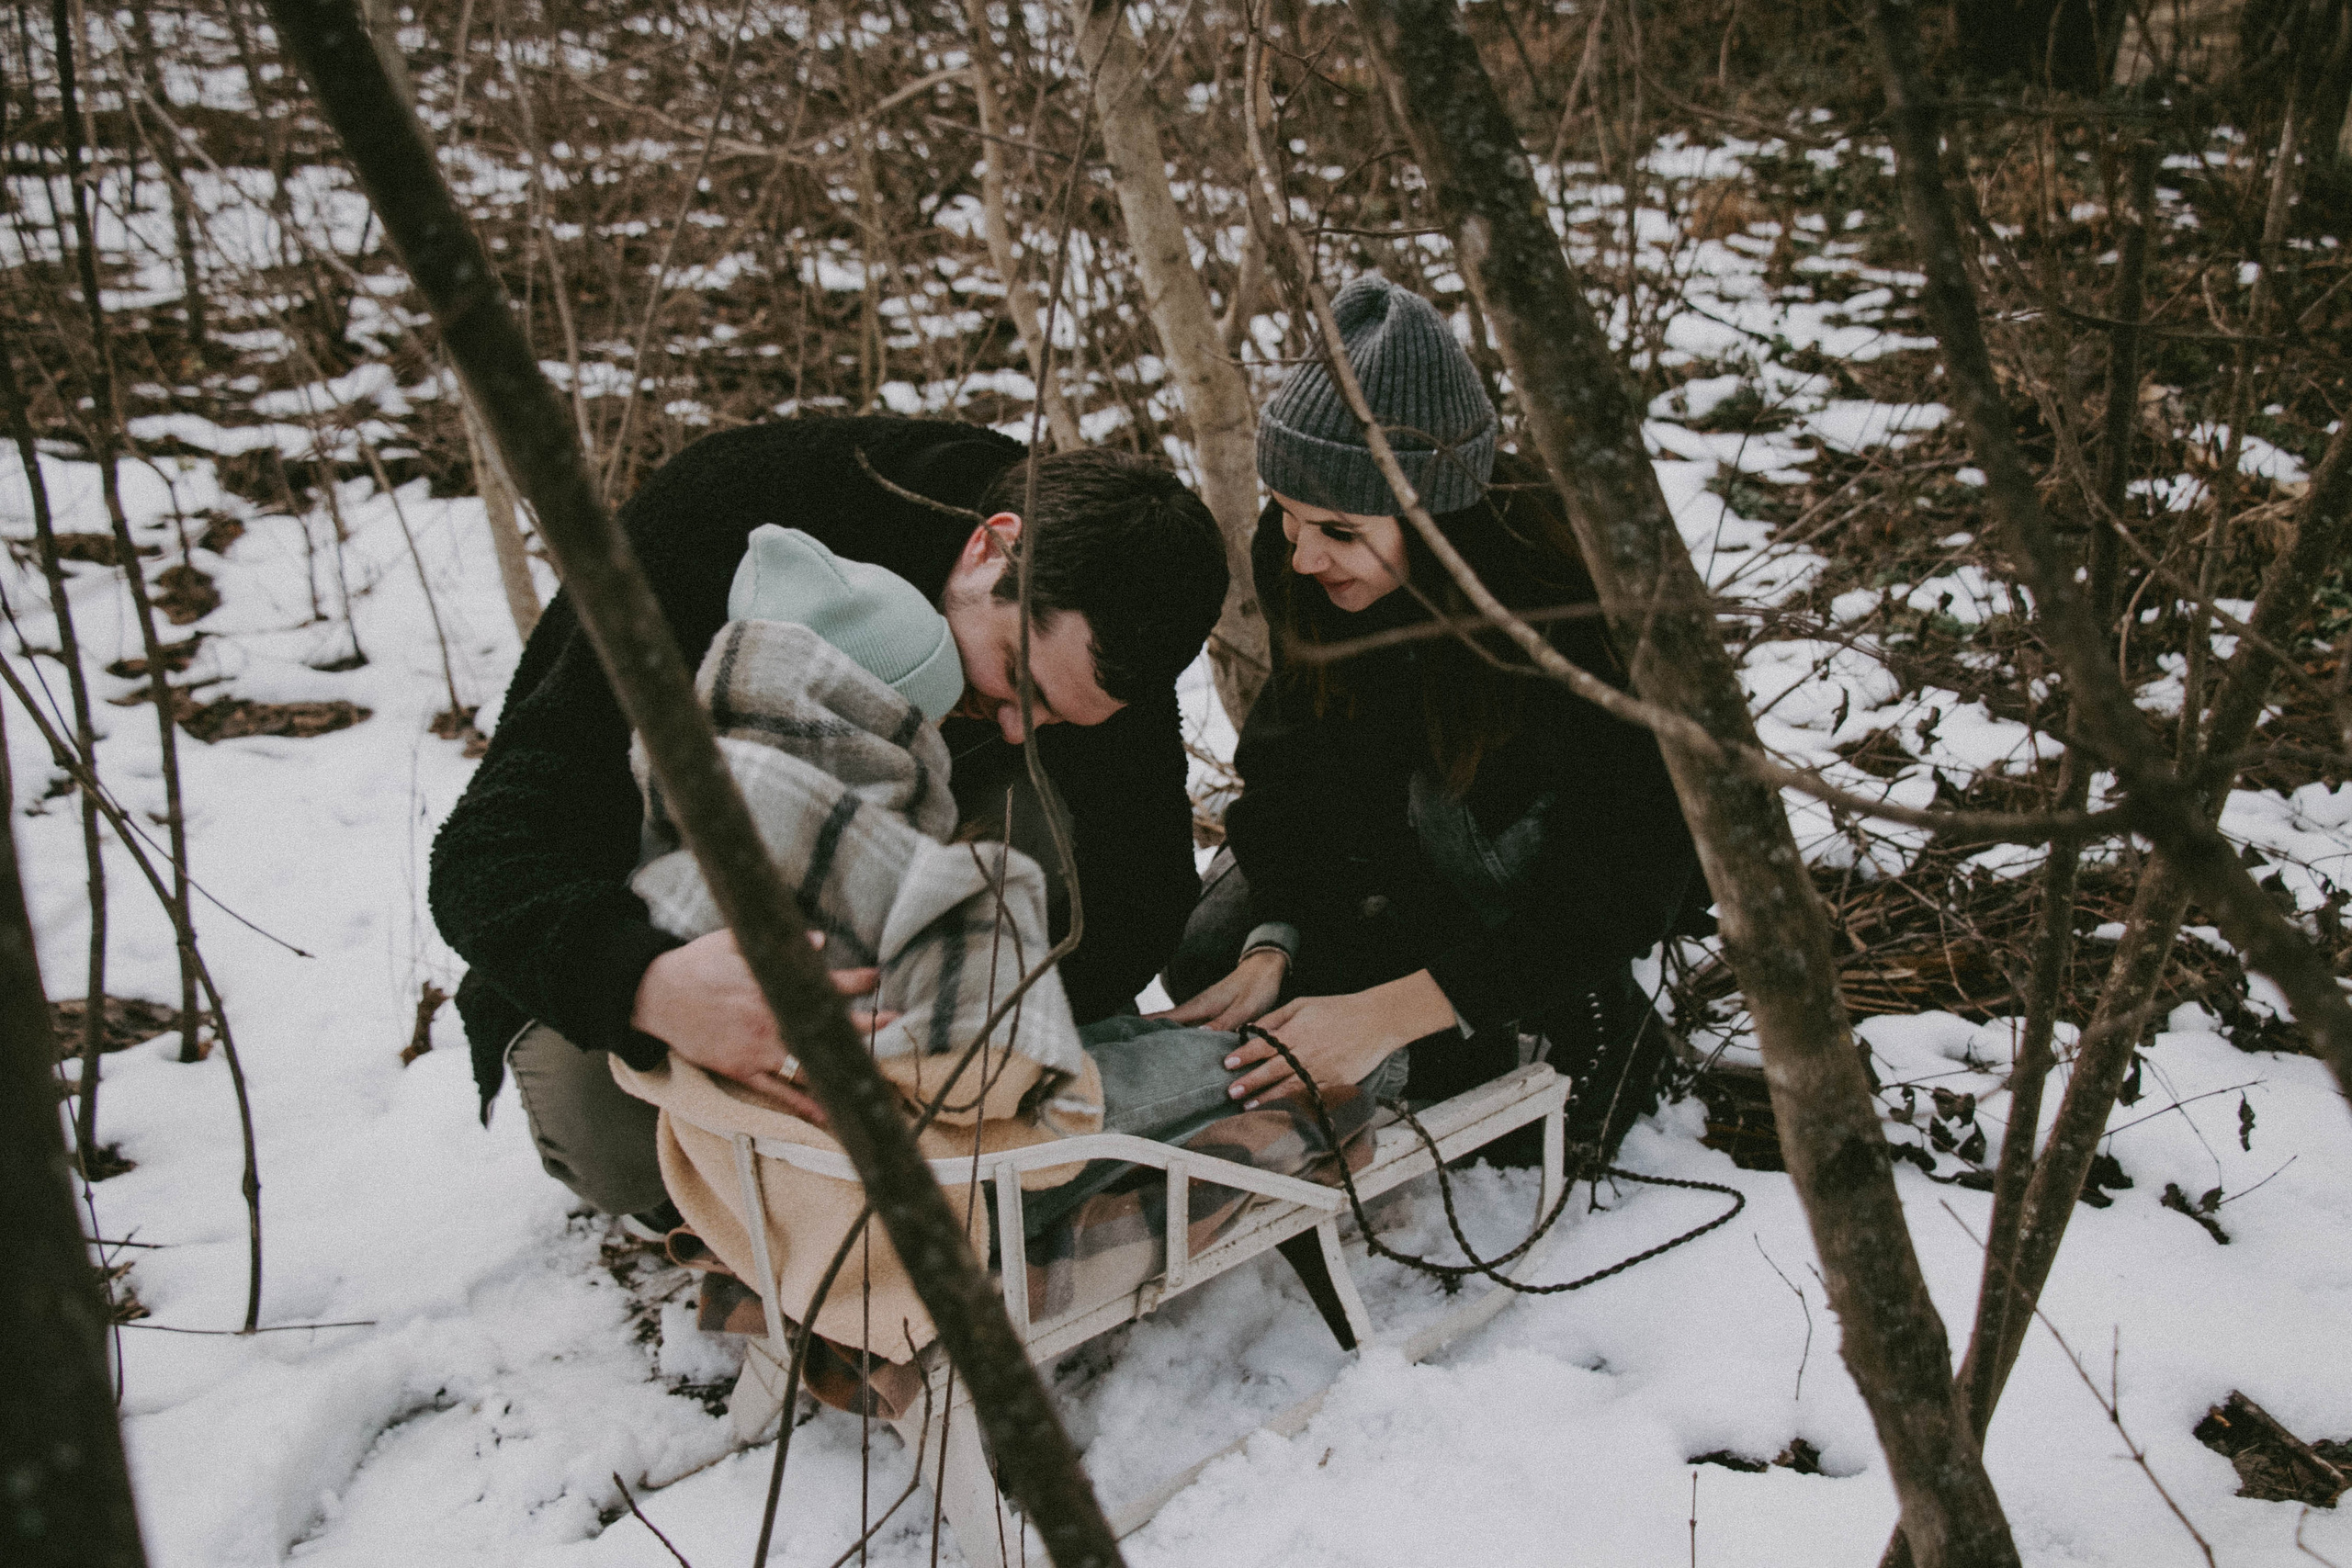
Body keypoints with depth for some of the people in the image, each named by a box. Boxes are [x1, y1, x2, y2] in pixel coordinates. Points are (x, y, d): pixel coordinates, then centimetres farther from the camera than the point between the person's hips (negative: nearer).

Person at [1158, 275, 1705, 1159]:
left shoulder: (1581, 596, -38)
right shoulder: (1300, 566, -22)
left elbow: (1617, 879, -38)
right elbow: (1296, 763, -14)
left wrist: (1389, 1013, -44)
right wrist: (1270, 951, -30)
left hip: (1635, 849, -5)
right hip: (1430, 820, 5)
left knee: (1463, 805, -36)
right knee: (1205, 959, -9)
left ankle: (1590, 1025, -9)